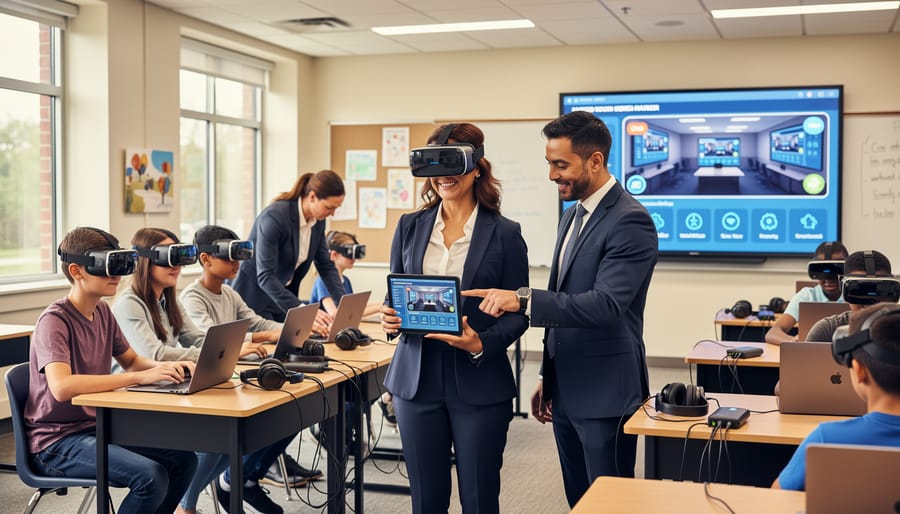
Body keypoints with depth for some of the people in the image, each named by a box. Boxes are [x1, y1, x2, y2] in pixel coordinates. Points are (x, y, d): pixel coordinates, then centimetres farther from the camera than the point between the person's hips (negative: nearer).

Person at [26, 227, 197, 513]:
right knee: (151, 476, -26)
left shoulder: (102, 311, 7)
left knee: (183, 460, -5)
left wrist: (165, 367, -5)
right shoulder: (54, 320, -18)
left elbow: (130, 360, 19)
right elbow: (61, 387, -33)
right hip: (56, 442, -8)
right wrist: (138, 377, -34)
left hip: (97, 427, 8)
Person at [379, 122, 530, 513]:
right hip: (417, 379, 3)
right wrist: (390, 317, -9)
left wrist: (482, 344, -19)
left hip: (479, 384, -3)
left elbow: (517, 313, -1)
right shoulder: (410, 227, 7)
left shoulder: (504, 234, -3)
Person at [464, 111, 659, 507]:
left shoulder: (630, 221, -16)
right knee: (578, 502, 16)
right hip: (566, 391, 9)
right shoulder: (572, 216, 12)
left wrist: (524, 299, -33)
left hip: (604, 394, -9)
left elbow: (605, 305, -27)